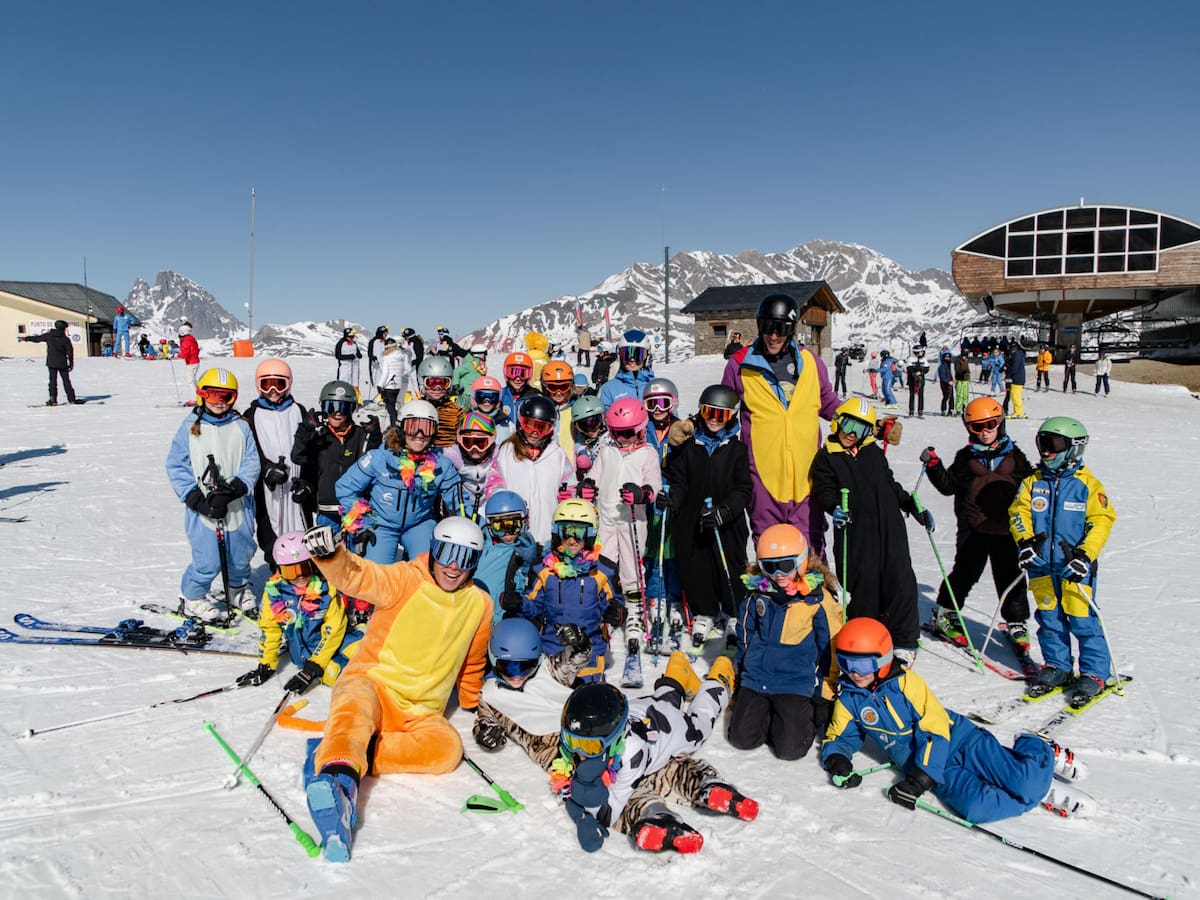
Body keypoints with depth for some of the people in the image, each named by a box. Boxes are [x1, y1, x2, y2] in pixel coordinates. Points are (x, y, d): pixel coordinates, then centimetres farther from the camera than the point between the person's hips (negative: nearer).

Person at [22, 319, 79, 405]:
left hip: (51, 363, 1)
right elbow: (70, 352, -3)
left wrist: (25, 338, 29)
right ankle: (71, 399, 2)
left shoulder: (48, 336, 1)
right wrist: (71, 364, 5)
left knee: (53, 381, 4)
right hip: (62, 363, -1)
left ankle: (53, 399, -2)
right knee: (66, 381, 3)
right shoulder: (66, 339, -4)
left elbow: (36, 338, 13)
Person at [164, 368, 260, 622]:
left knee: (241, 555, 15)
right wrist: (198, 500, -11)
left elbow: (252, 462, -2)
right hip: (203, 511, -2)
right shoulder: (190, 427, -1)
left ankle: (238, 592, 42)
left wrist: (232, 490, -18)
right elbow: (175, 466, -2)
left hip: (238, 507, 2)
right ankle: (192, 599, 23)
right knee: (208, 561, -4)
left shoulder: (241, 426, 2)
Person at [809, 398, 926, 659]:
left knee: (900, 582, 0)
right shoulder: (826, 458, 3)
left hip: (889, 528, 3)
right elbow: (824, 492, -6)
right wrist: (834, 508, -26)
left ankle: (905, 640, 14)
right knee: (864, 587, -1)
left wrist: (915, 509, 18)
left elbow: (891, 486, 23)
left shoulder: (874, 453, 15)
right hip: (855, 533, -3)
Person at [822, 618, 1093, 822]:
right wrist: (836, 761, -10)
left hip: (957, 739, -2)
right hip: (935, 768, 2)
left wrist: (920, 778, -23)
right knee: (975, 808, -29)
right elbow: (838, 738, 14)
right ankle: (1043, 792, -2)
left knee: (1025, 782, -21)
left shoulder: (906, 681, -11)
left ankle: (1045, 754, 18)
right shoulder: (848, 699, 2)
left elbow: (936, 729, -14)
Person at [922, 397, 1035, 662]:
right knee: (965, 573, 4)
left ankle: (1016, 624, 23)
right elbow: (949, 486, 2)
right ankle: (945, 614, 22)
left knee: (1011, 578, 8)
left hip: (1007, 530, 2)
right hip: (974, 530, -2)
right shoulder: (966, 458, 2)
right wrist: (934, 465, -9)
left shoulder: (1014, 456, 7)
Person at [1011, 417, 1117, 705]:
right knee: (1049, 618, 11)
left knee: (1082, 620, -2)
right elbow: (1019, 512, 5)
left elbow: (1102, 521, -6)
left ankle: (1095, 673, 12)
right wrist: (1024, 541, -12)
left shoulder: (1088, 485, -3)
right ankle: (1057, 665, 26)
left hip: (1075, 566, -4)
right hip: (1041, 565, 4)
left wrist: (1084, 555, -17)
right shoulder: (1033, 482, 8)